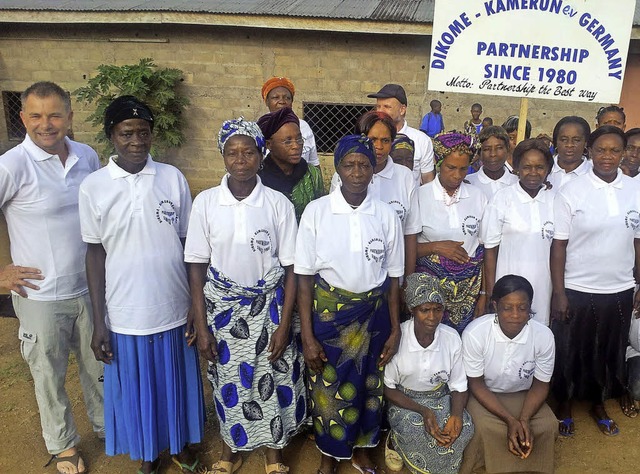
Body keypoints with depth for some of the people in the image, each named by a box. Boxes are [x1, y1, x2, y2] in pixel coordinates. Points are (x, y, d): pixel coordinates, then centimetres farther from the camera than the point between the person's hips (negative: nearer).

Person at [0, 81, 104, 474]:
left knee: (99, 366, 20)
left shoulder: (88, 157, -2)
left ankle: (107, 425, 44)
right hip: (41, 296, -3)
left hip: (90, 289, 4)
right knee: (50, 376, 15)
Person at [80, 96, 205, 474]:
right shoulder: (93, 187, -6)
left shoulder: (173, 178, -5)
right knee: (135, 390, 16)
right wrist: (98, 321, -2)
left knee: (177, 385, 17)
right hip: (125, 314, 0)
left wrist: (198, 306, 0)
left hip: (174, 311, 1)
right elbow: (96, 253, -1)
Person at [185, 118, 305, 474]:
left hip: (268, 308, -1)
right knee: (228, 381, 16)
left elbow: (290, 268, -5)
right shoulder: (205, 202, -7)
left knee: (272, 381, 11)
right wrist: (201, 327, -3)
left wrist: (284, 324, -7)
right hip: (221, 308, 1)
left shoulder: (279, 204, -10)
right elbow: (197, 267, -3)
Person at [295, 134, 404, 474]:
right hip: (328, 313, -2)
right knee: (328, 388, 13)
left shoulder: (387, 216, -5)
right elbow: (304, 277, -9)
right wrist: (308, 336, -10)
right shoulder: (316, 211, -11)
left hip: (374, 315, 2)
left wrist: (395, 330, 1)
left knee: (369, 386, 17)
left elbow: (393, 277, 3)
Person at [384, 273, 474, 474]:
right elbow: (388, 388, -13)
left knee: (464, 428, -24)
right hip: (403, 400, -3)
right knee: (415, 430, -32)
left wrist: (456, 415, -26)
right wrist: (422, 411, -26)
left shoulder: (452, 338, -13)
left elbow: (459, 387, -5)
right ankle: (398, 443, 4)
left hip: (441, 399, 3)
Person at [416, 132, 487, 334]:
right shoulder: (421, 196, -4)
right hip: (430, 282, -2)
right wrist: (435, 247, -17)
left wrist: (484, 293, 3)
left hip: (469, 287, 2)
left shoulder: (478, 197, 2)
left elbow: (486, 249, 5)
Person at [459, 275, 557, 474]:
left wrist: (524, 419, -23)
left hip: (523, 395, 3)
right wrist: (510, 420, -26)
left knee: (547, 427, -20)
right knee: (486, 428, -29)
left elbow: (541, 384, -7)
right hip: (484, 394, -3)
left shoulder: (544, 336, -21)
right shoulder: (475, 333, -29)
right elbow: (476, 384, -17)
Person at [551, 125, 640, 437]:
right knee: (571, 352, 11)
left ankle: (598, 404, 41)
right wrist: (559, 293, -11)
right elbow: (558, 245, -10)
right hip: (577, 290, -3)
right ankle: (564, 405, 34)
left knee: (610, 351, 18)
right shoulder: (571, 192, -10)